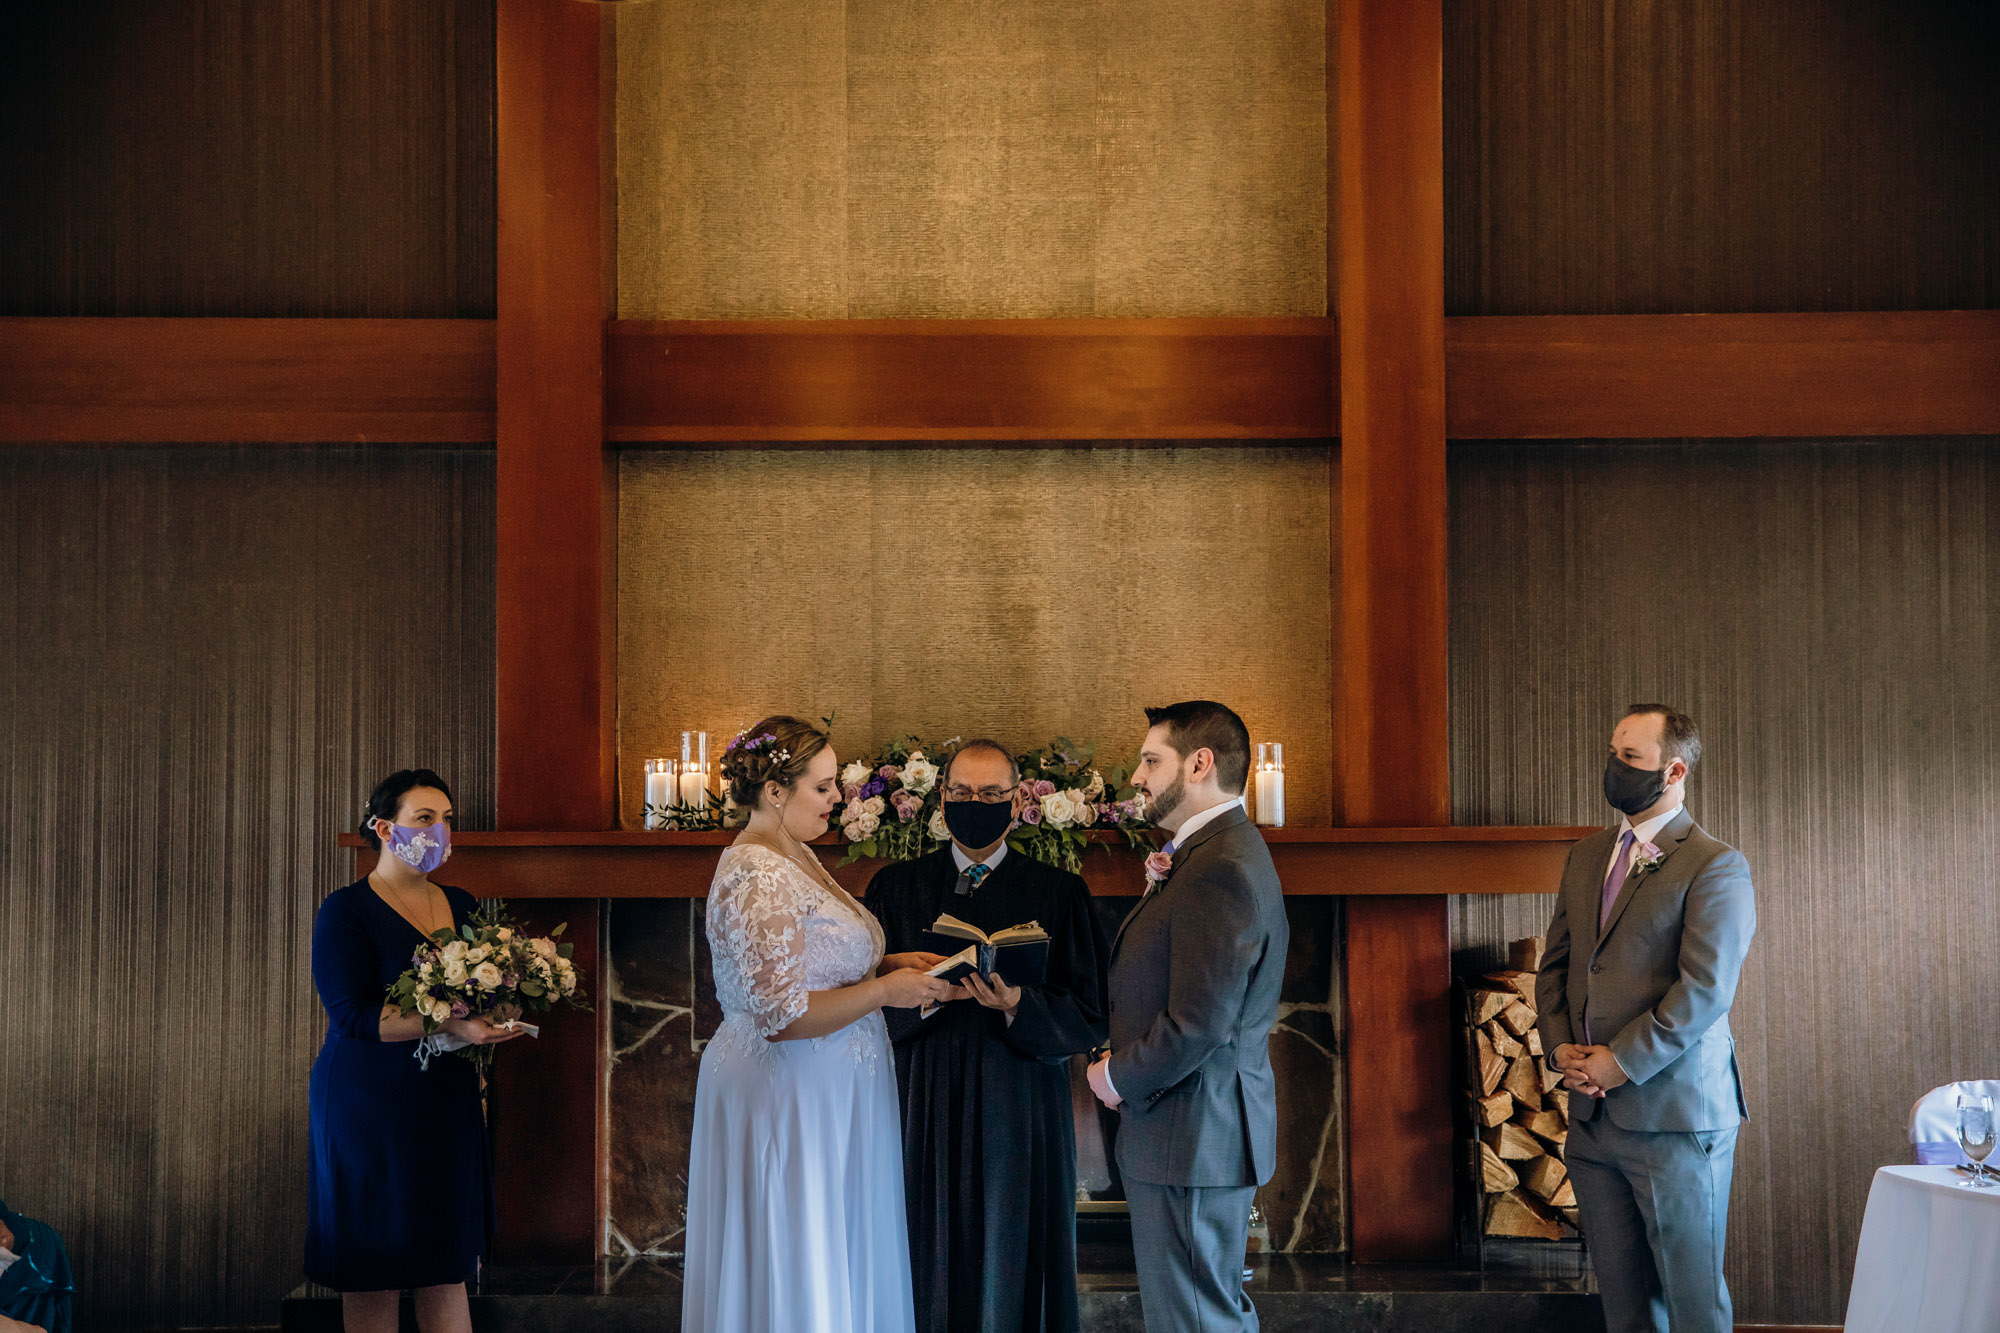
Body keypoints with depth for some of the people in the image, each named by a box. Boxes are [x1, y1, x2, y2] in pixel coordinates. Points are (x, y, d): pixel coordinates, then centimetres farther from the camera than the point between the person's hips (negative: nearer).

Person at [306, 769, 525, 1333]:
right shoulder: (346, 911, -6)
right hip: (369, 1103, -6)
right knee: (374, 1269, -1)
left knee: (446, 1264, 7)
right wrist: (449, 1025, -26)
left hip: (448, 1102, 6)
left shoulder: (461, 906, 13)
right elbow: (353, 1014, -17)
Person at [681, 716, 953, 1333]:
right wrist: (884, 990, -18)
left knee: (836, 1264, 15)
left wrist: (887, 962, 7)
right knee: (793, 1277, 0)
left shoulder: (795, 857, 11)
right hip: (786, 1096, -10)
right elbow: (781, 1014, -25)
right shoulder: (760, 876, -20)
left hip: (826, 1095, 10)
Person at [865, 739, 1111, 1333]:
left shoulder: (1059, 893, 5)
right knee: (929, 1271, 2)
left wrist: (1018, 1006, -17)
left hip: (1020, 1112, -1)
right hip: (923, 1111, 1)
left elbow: (1089, 1017, 0)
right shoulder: (895, 888, 9)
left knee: (1012, 1271, 1)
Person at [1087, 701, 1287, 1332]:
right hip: (1211, 1135, 11)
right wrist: (1161, 889, 4)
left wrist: (1118, 1076, -12)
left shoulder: (1223, 869, -22)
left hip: (1192, 1137, -11)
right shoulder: (1222, 853, 14)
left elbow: (1198, 1024, -25)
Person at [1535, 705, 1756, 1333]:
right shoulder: (1586, 858, 15)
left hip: (1675, 1116, -6)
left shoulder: (1715, 866, -8)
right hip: (1593, 1115, 7)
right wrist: (1561, 1047, 0)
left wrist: (1621, 1062, -16)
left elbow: (1705, 987, -16)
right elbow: (1555, 964, 18)